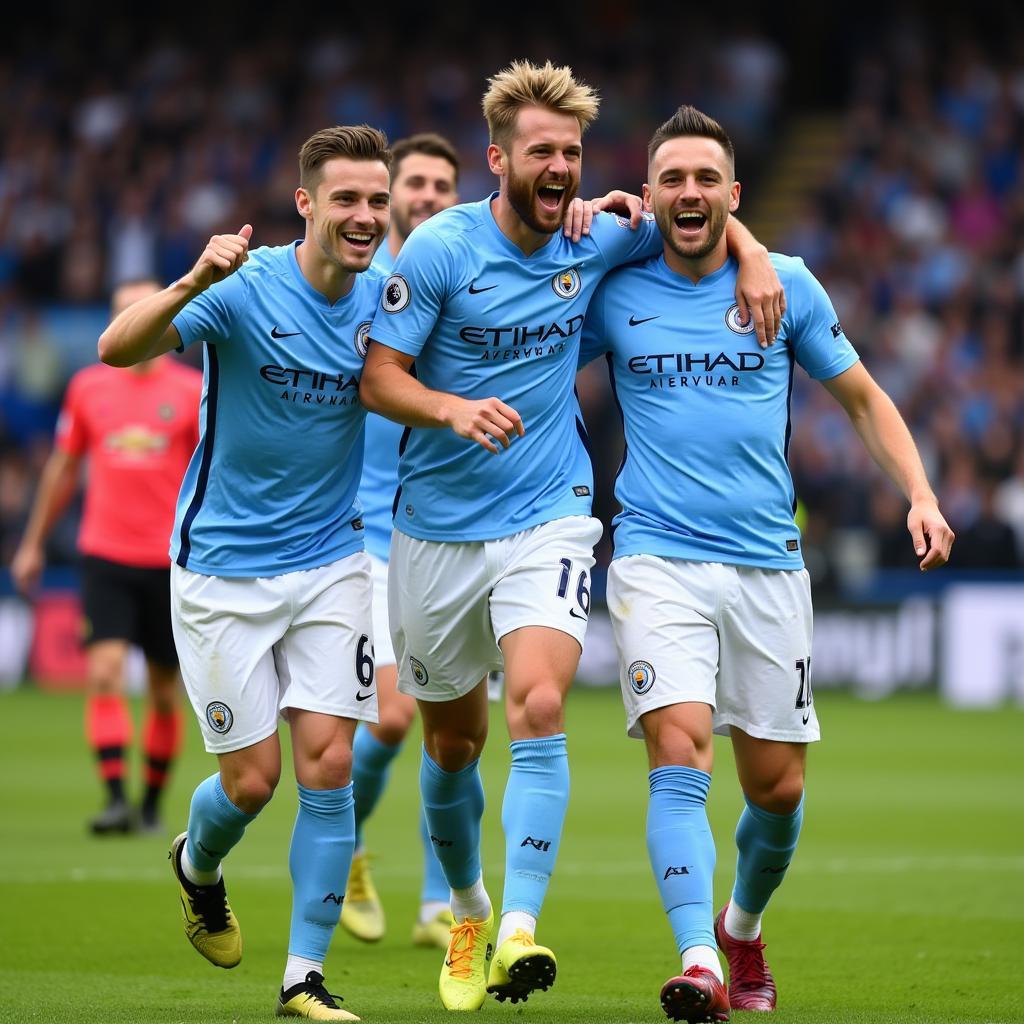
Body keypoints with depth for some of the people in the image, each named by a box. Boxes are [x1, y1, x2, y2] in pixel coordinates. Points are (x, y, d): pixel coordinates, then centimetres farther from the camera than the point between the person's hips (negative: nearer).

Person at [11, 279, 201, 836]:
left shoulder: (193, 390, 1)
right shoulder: (88, 386, 7)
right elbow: (63, 467, 17)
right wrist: (33, 543, 19)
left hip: (170, 560, -1)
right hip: (104, 556, 1)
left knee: (164, 691, 6)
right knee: (104, 673, -15)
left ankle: (152, 804, 21)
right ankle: (116, 800, -17)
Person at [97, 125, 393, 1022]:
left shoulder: (386, 296, -4)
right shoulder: (245, 290, -17)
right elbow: (118, 349, -27)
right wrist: (191, 284, -45)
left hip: (331, 562, 3)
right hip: (223, 568, -3)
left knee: (328, 763, -7)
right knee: (253, 778, 1)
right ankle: (197, 864, 36)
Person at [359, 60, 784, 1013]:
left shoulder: (594, 240, -1)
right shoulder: (441, 248, -11)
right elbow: (377, 377, -10)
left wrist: (753, 255, 0)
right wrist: (454, 408, -29)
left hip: (548, 517, 1)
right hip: (438, 529, 0)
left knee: (539, 709, -23)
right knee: (453, 743, 12)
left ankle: (518, 931, -28)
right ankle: (466, 912, 37)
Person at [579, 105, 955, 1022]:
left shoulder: (786, 285, 5)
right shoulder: (615, 292, 3)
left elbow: (862, 398, 15)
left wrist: (919, 494, 1)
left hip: (768, 562, 2)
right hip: (658, 559, -2)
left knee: (777, 787, 6)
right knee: (681, 754, -20)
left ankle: (743, 926, 35)